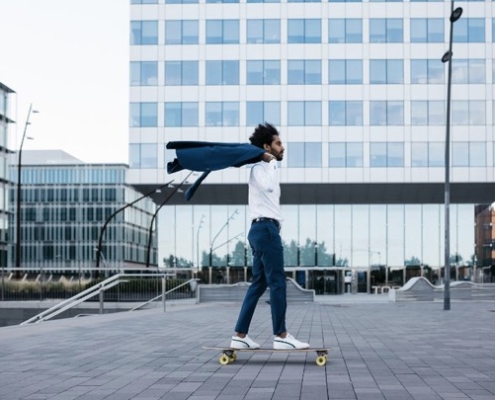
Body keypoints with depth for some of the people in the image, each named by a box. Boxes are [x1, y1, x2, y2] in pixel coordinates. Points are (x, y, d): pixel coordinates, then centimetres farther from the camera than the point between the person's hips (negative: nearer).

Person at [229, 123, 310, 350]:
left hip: (262, 229, 10)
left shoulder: (266, 169, 25)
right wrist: (271, 162, -16)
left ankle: (240, 336, 5)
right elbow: (269, 186, -23)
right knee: (277, 283, -9)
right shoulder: (260, 168, -7)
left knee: (259, 284, 7)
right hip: (266, 228, -10)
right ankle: (281, 336, -9)